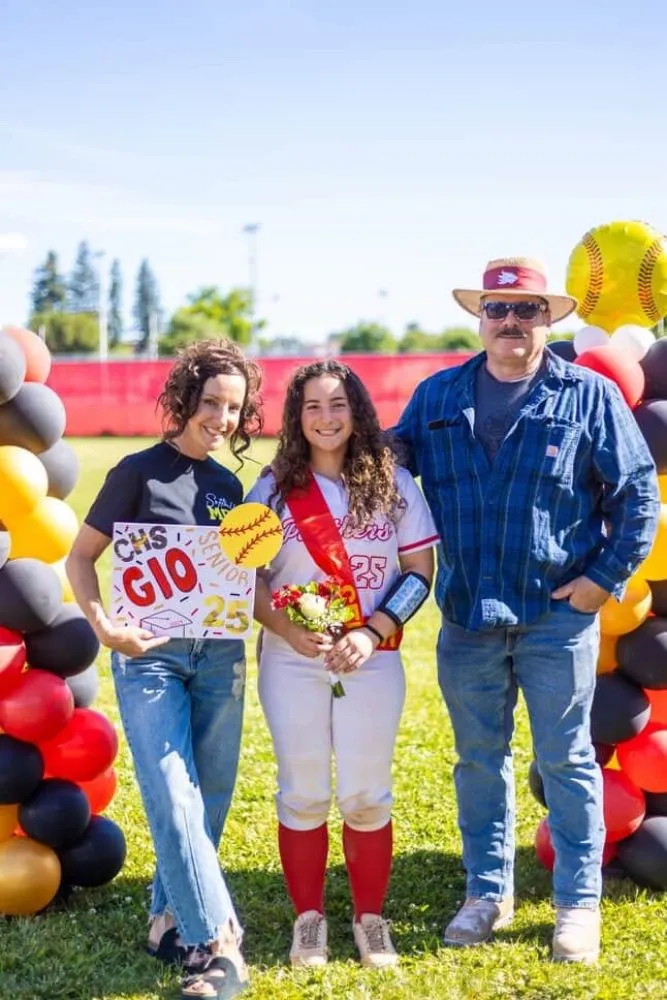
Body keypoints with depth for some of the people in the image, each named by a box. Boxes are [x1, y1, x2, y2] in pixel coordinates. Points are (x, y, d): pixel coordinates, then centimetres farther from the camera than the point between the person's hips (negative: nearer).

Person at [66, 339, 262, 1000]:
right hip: (150, 654, -5)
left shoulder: (229, 487, 11)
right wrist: (104, 628, -16)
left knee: (210, 798, 9)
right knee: (173, 798, -11)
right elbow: (80, 558, -2)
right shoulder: (140, 471, -4)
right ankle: (217, 945, -7)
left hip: (219, 654, 5)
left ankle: (170, 919, 26)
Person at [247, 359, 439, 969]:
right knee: (303, 794, 6)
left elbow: (420, 570, 0)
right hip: (292, 662, 0)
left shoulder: (392, 483, 2)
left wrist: (373, 632, -12)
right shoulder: (273, 489, 2)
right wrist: (288, 631, -16)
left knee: (366, 794, 4)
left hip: (373, 660, 0)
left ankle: (371, 920, 19)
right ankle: (309, 920, 19)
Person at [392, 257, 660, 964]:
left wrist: (607, 575, -6)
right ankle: (488, 892, 27)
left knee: (566, 761, 6)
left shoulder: (589, 396, -3)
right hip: (467, 615, 3)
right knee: (479, 760, 13)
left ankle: (578, 904, 18)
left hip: (558, 615, -3)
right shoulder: (436, 397, 6)